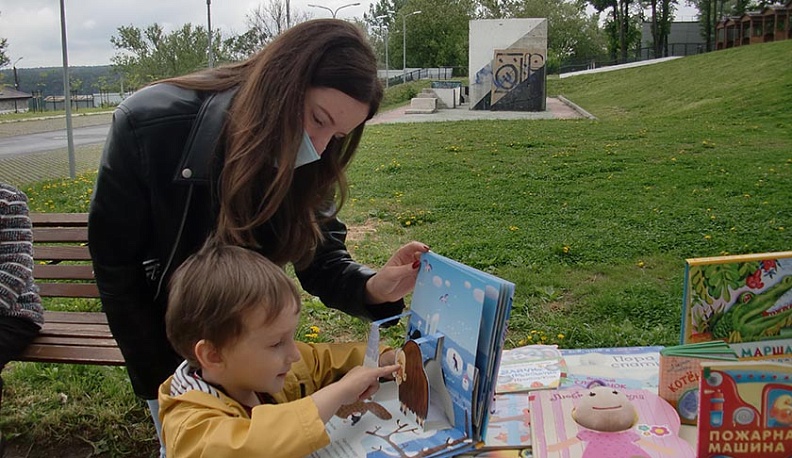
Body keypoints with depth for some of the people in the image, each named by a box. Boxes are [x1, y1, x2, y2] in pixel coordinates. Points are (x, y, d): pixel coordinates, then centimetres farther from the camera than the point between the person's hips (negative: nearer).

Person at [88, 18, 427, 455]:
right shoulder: (148, 125, -30)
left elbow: (321, 258, -15)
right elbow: (115, 263, -20)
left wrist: (372, 288, -39)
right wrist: (164, 380, -14)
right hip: (164, 335, -2)